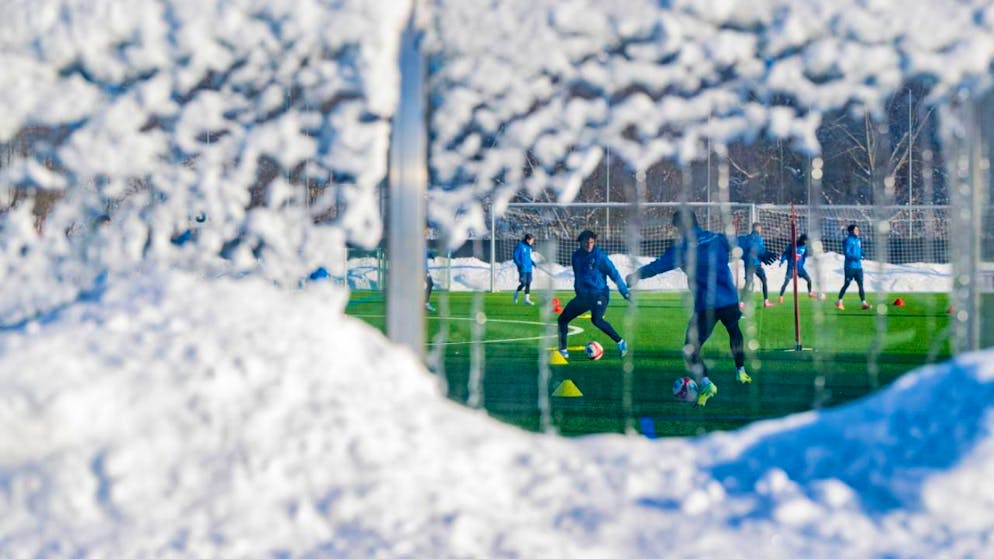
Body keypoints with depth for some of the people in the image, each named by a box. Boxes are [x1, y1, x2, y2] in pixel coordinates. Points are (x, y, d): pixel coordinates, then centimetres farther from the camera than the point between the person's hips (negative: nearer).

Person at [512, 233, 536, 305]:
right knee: (523, 283, -9)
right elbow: (515, 257, -11)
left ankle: (527, 299, 6)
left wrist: (532, 262, 8)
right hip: (522, 269, -7)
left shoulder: (529, 247, 12)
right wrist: (520, 265, -20)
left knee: (528, 284, 3)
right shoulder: (520, 246, -11)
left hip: (529, 269, 7)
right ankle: (516, 293, 18)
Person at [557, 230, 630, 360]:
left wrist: (625, 292, -12)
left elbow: (614, 274, -10)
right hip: (582, 295, 6)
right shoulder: (576, 256, 5)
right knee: (563, 319, 5)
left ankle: (620, 342, -20)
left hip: (599, 294, -6)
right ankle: (562, 350, 18)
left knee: (596, 320, -31)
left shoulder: (599, 256, -11)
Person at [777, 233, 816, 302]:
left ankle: (810, 293, 27)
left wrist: (802, 264, 15)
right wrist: (782, 261, -17)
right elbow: (785, 253, -6)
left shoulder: (804, 247, 1)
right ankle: (781, 297, -5)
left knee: (809, 279, 3)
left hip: (799, 267, 5)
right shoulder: (792, 246, -13)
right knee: (786, 282, -15)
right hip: (791, 267, -5)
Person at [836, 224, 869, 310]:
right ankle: (839, 302, 13)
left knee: (860, 284, -2)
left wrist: (862, 256, 4)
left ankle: (864, 302, -6)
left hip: (858, 266, 6)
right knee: (846, 284, 0)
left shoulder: (858, 240, 13)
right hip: (850, 266, -6)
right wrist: (854, 257, -26)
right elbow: (846, 253, -16)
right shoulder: (848, 240, -9)